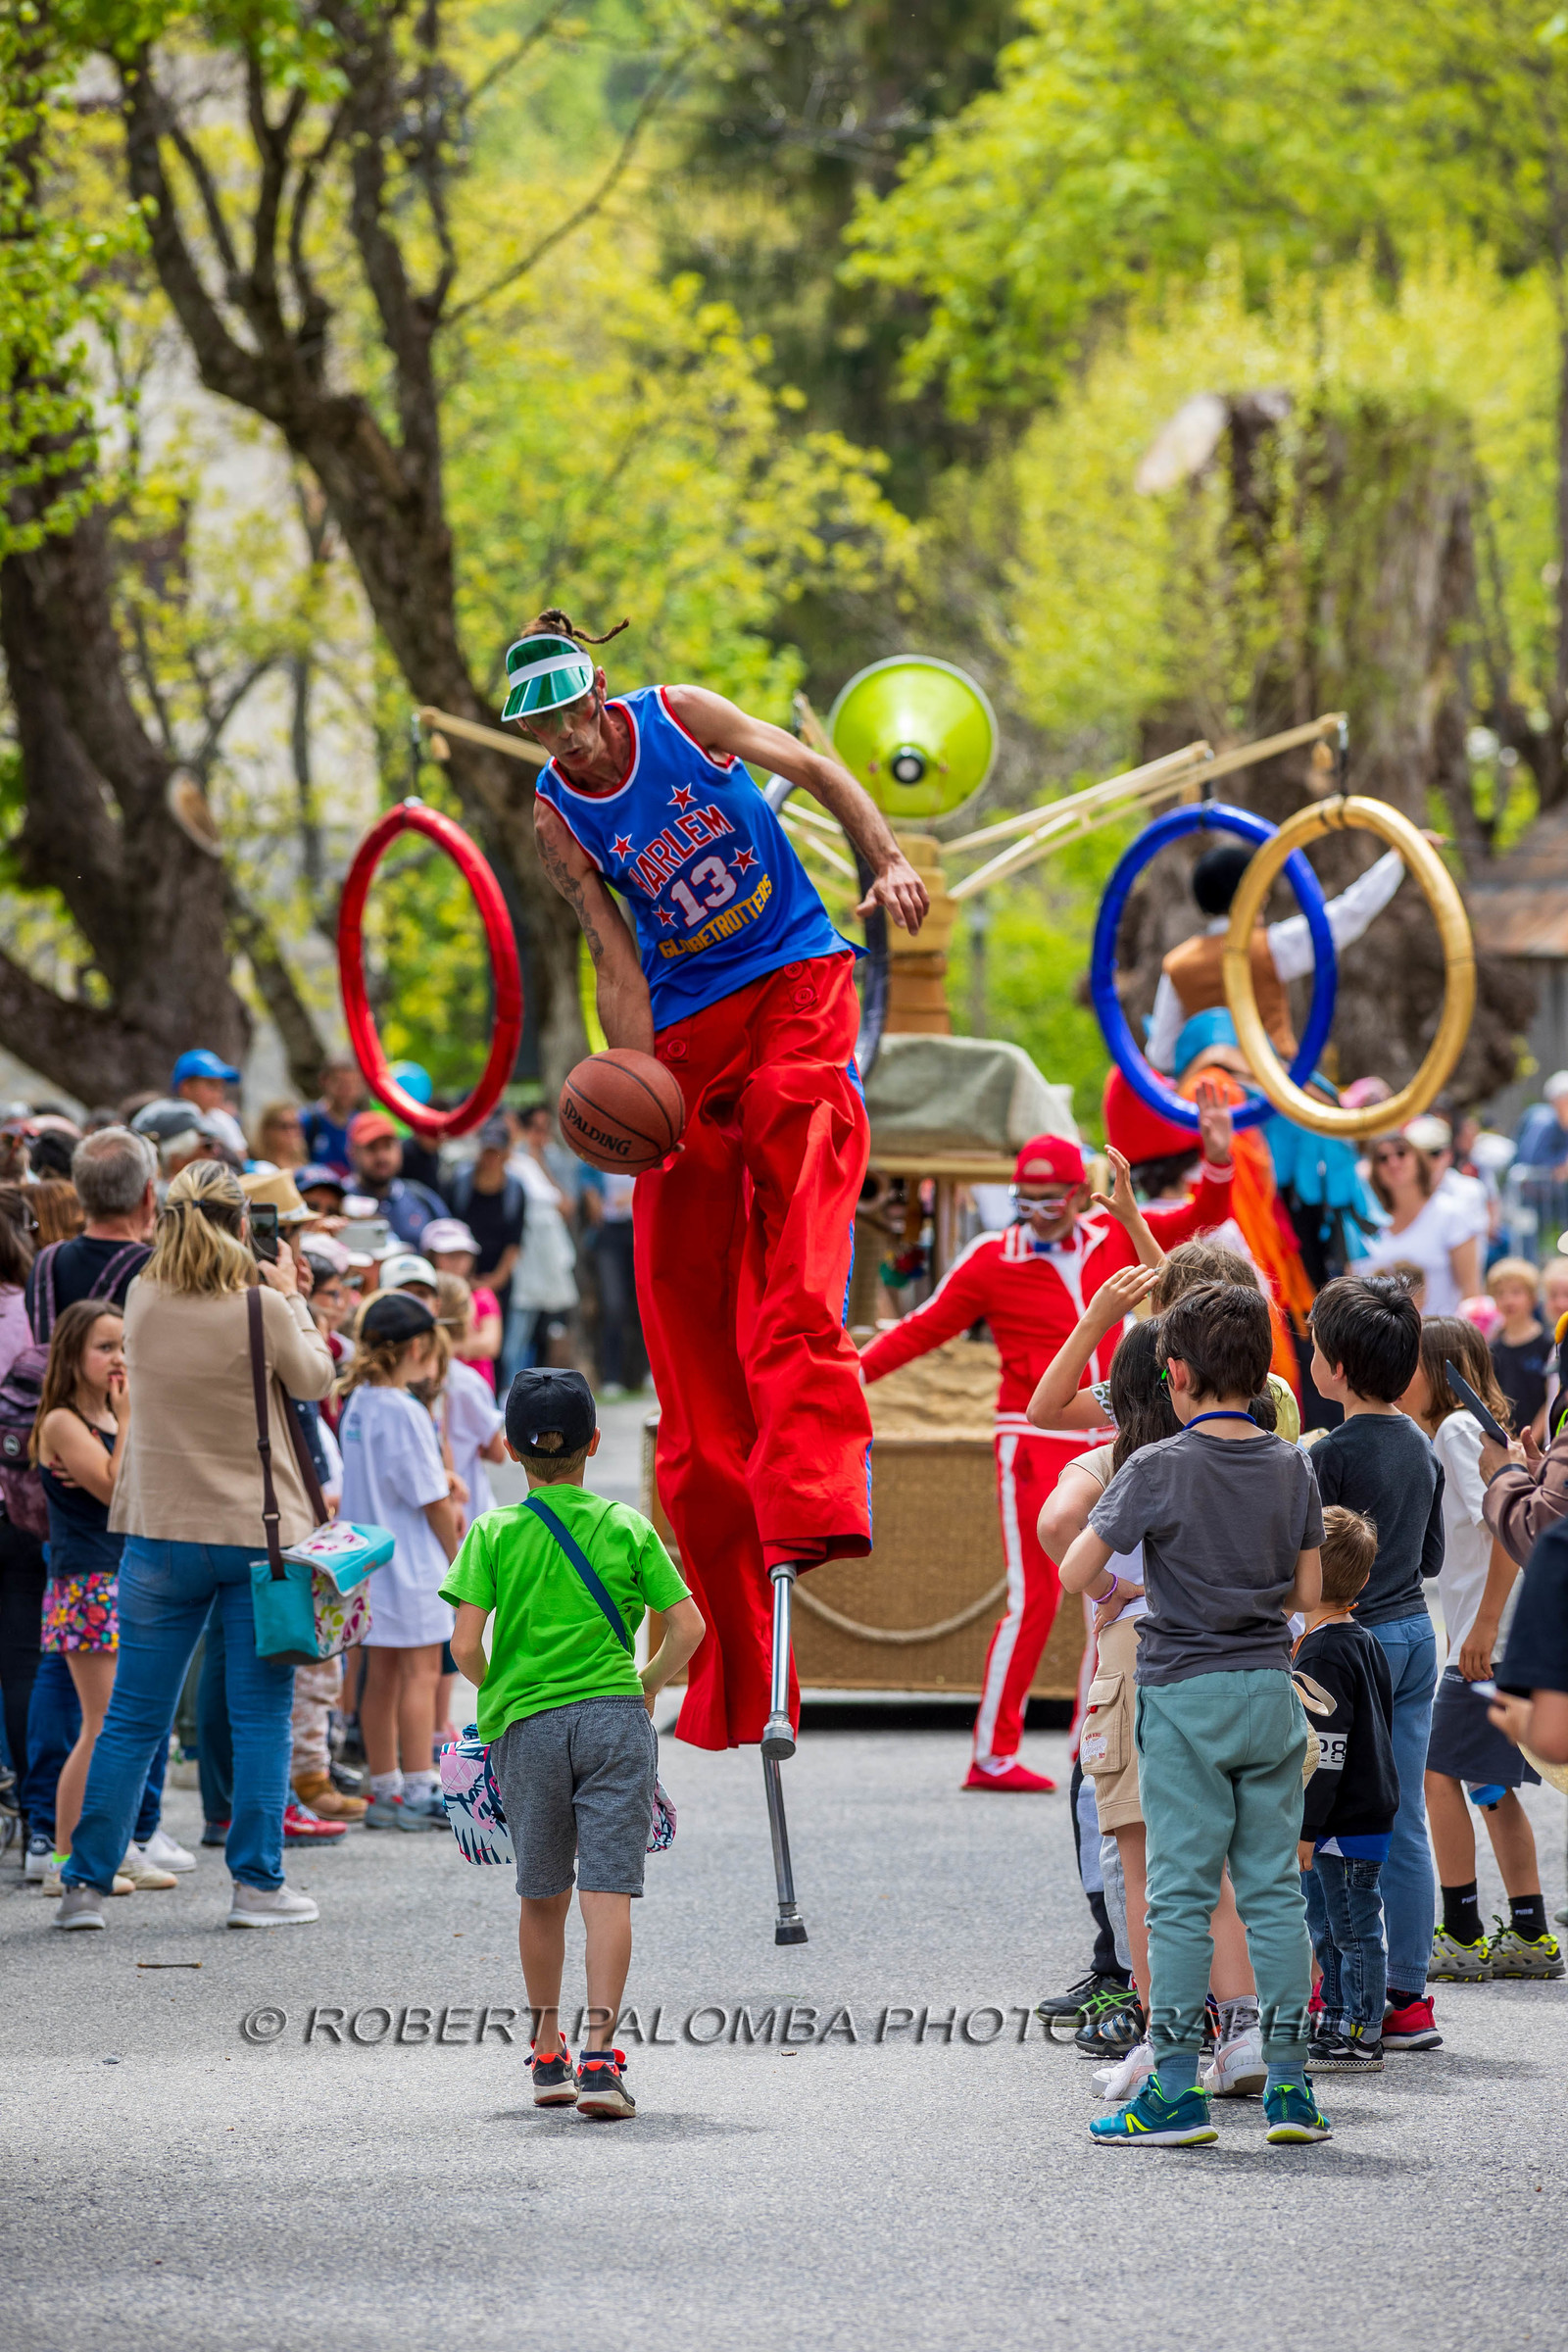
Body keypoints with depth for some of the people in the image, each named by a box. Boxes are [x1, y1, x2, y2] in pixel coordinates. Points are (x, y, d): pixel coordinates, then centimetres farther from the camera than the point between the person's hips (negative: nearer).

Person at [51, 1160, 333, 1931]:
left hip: (161, 1533, 3)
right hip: (256, 1533, -3)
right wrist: (290, 1297, 13)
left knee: (131, 1717, 8)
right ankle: (257, 1883, 7)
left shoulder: (143, 1302, -3)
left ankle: (85, 1882, 7)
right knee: (260, 1716, 6)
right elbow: (315, 1379, 2)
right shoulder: (261, 1311, -15)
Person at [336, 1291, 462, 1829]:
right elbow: (433, 1501, -14)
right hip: (411, 1563, -8)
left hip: (369, 1557, 8)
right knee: (420, 1671, -3)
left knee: (382, 1674, 12)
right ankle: (418, 1794, -2)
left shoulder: (355, 1404, 6)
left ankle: (385, 1792, 17)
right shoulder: (403, 1412, -18)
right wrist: (456, 1556, -1)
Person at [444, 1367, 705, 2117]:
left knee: (543, 1896, 14)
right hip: (614, 1713, 0)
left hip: (526, 1722, 0)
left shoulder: (493, 1534, 0)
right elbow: (687, 1626, 0)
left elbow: (466, 1645, -8)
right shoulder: (627, 1527, 4)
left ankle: (548, 2054, 23)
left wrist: (494, 1695, 11)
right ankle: (599, 2052, -18)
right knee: (607, 1890, -5)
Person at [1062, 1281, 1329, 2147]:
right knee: (1273, 1889, 7)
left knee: (1182, 1895, -1)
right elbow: (1307, 1591, 8)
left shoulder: (1159, 1469, -11)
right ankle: (1289, 2083, 6)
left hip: (1184, 1694, -4)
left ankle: (1175, 2088, -2)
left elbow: (1076, 1571, -11)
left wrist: (1113, 1588, 11)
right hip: (1270, 1688, 4)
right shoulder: (1291, 1467, 2)